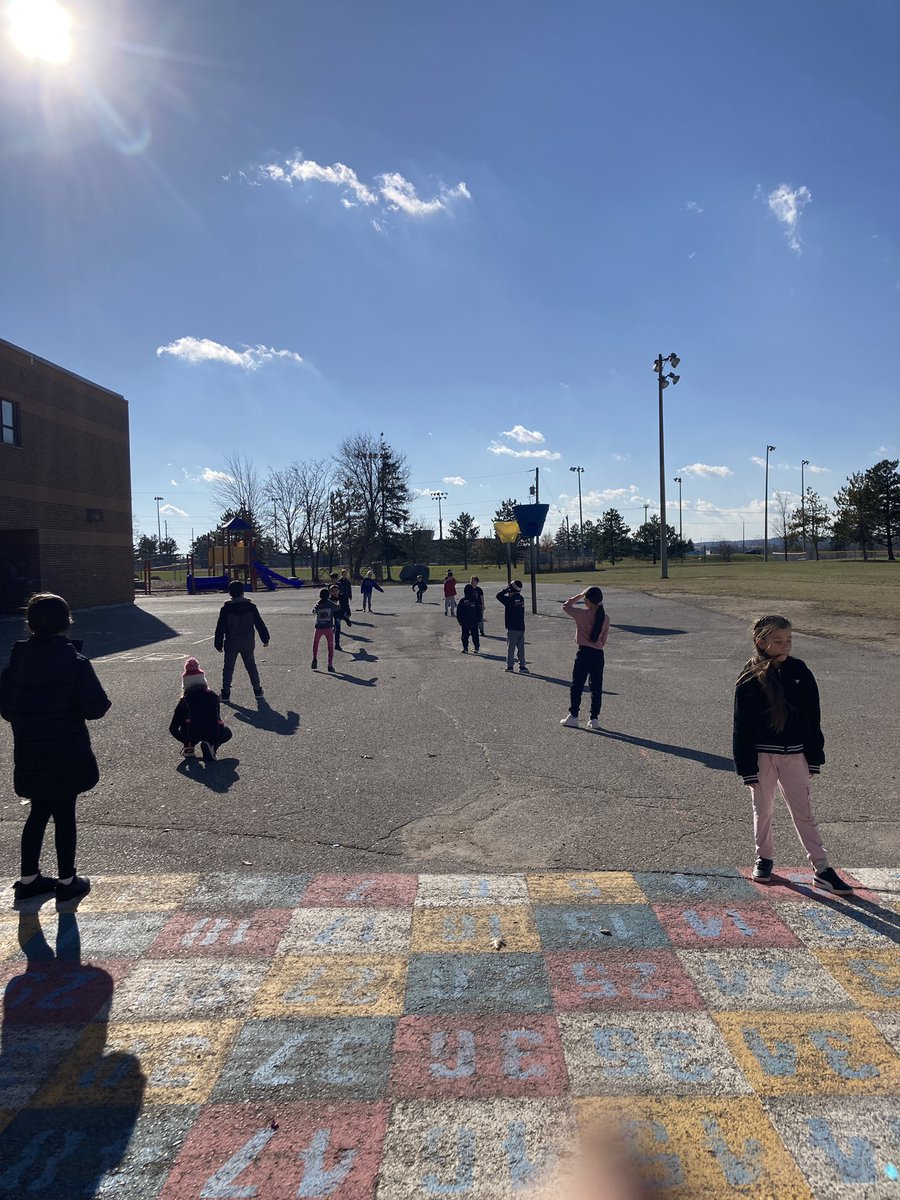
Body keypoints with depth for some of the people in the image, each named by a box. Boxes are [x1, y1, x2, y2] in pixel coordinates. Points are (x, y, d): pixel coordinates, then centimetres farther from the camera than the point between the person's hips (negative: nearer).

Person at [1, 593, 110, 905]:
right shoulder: (75, 662, -16)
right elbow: (96, 707, -18)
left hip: (28, 756, 5)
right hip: (67, 756, -5)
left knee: (39, 812, 20)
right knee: (65, 815, 8)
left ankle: (28, 878, 30)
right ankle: (66, 882, 20)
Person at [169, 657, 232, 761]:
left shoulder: (185, 699, 16)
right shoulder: (213, 695, 19)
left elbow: (173, 728, 19)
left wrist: (186, 741, 33)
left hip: (193, 734, 1)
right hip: (213, 733, -1)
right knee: (227, 733, 34)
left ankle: (189, 747, 16)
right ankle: (210, 745, 3)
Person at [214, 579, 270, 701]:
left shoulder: (226, 608, -8)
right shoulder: (251, 606, -4)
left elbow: (220, 628, -6)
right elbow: (259, 623, 1)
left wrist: (218, 644, 2)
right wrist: (265, 639, 11)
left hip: (231, 644, -2)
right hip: (248, 643, 2)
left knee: (228, 667, 9)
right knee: (251, 666, 14)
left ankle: (226, 692, 7)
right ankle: (257, 690, 17)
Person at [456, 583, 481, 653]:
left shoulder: (462, 601, -8)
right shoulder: (475, 600, -5)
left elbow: (458, 612, -2)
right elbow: (479, 611, 0)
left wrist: (459, 620, 8)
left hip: (464, 622, -1)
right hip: (474, 621, 2)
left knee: (465, 635, 4)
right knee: (475, 635, 11)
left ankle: (465, 648, 2)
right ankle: (476, 647, 13)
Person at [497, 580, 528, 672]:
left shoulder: (510, 599, -16)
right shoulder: (521, 598, 5)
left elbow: (499, 595, -12)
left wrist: (507, 589, -5)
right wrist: (509, 592, 7)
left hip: (512, 627, -6)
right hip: (521, 627, 6)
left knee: (511, 647, 4)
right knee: (521, 647, 9)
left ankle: (509, 666, 9)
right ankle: (522, 666, 8)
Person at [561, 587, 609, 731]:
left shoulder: (582, 614, -10)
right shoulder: (605, 618, 3)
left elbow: (565, 606, 5)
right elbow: (604, 639, 10)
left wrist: (579, 595, 10)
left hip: (584, 652, -4)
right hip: (599, 654, 4)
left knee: (577, 685, 5)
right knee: (596, 687, 7)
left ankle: (573, 716, 7)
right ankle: (594, 719, 9)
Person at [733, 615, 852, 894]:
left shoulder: (800, 672, -3)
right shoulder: (749, 680, -10)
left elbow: (813, 717, 4)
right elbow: (741, 726, -7)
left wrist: (814, 756, 3)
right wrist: (746, 766, -8)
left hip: (794, 754, 1)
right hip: (761, 755, -1)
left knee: (804, 812, 8)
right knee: (762, 810, 13)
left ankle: (822, 869, 15)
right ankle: (764, 858, 32)